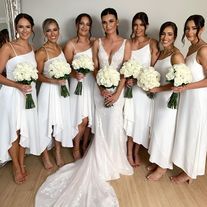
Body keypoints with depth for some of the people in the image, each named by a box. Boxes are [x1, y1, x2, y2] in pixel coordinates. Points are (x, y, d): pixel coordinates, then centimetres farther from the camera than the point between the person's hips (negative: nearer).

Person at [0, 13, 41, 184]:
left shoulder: (32, 48, 7)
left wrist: (30, 83, 4)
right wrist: (18, 85, -21)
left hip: (29, 94, 5)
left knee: (26, 130, 13)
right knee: (14, 131, 6)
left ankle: (22, 164, 33)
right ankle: (17, 167, 27)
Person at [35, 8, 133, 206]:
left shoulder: (125, 43, 0)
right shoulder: (97, 43, 4)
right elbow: (95, 68, 2)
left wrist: (117, 93, -15)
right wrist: (102, 89, -12)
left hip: (117, 89, -1)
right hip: (100, 89, 1)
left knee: (114, 126, 2)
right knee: (102, 127, 8)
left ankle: (113, 161, 25)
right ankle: (103, 164, 26)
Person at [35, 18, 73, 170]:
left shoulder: (60, 47, 5)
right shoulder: (42, 52, -14)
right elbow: (38, 75, -11)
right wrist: (53, 80, -24)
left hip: (62, 89, 6)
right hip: (49, 90, -6)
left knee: (61, 121, 14)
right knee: (47, 121, 7)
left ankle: (58, 152, 34)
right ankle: (45, 154, 29)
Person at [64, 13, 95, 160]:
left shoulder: (94, 42, 5)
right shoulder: (71, 45, -5)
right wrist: (74, 74, -23)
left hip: (92, 82, 4)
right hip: (79, 83, -3)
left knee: (90, 118, 10)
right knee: (82, 119, -1)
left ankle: (85, 146, 31)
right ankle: (76, 148, 23)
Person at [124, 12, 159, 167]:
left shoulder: (152, 43, -2)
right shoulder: (128, 43, 5)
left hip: (145, 87, -1)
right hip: (130, 87, 1)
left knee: (141, 120, 6)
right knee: (130, 120, 2)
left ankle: (136, 152, 26)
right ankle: (129, 153, 18)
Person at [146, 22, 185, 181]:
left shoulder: (176, 55, -16)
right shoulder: (160, 53, 9)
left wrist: (157, 89, -19)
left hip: (170, 99, -8)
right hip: (159, 97, 8)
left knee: (165, 132, 4)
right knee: (157, 130, 16)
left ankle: (163, 167, 23)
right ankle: (158, 161, 34)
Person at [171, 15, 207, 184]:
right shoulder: (192, 47, 8)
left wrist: (186, 87, -24)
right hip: (189, 97, 9)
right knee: (187, 132, 19)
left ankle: (189, 173, 26)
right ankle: (188, 168, 39)